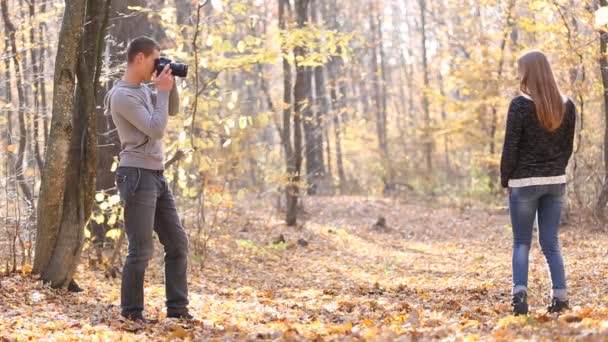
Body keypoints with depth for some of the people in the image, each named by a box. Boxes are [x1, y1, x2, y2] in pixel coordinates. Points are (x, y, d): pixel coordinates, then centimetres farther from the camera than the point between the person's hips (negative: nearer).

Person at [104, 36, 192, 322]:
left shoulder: (143, 89, 14)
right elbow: (156, 129, -17)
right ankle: (131, 314, 4)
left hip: (157, 176, 9)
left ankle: (177, 308, 15)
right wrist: (163, 91, -9)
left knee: (178, 243, 9)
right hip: (137, 176, -9)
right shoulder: (123, 95, -13)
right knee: (141, 250, -6)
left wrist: (169, 85, 9)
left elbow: (173, 110, 25)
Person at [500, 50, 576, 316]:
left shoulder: (520, 105, -13)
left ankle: (520, 291, -11)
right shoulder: (566, 106, 2)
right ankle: (560, 298, 3)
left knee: (521, 243, 6)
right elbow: (568, 147, 7)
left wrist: (505, 178, 1)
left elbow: (510, 148, -11)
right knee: (551, 243, 10)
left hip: (524, 182, -4)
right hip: (556, 182, 4)